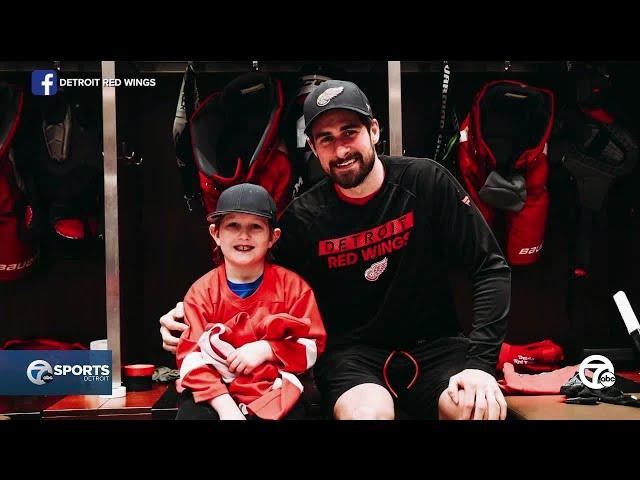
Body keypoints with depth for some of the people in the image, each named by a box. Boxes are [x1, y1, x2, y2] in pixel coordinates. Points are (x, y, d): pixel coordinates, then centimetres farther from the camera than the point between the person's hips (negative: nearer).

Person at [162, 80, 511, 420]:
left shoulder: (426, 182, -6)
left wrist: (480, 363, -17)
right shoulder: (303, 217, -3)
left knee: (478, 408, -31)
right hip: (351, 350, 0)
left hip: (433, 343, 1)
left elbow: (490, 268, -5)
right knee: (368, 413, -34)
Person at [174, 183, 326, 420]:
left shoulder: (292, 285, 4)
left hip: (275, 392, 0)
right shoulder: (201, 292, 3)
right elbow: (191, 356, -5)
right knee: (191, 412, -26)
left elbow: (312, 345, 4)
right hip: (215, 393, 0)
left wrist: (265, 349, -13)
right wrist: (225, 406, -18)